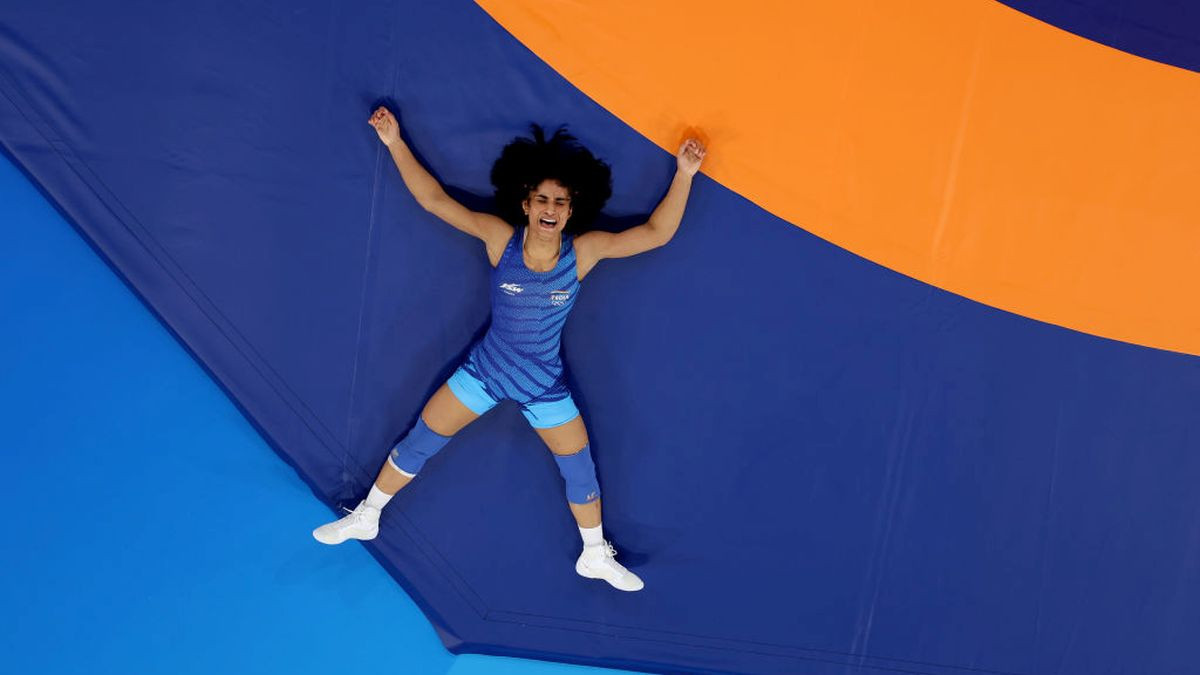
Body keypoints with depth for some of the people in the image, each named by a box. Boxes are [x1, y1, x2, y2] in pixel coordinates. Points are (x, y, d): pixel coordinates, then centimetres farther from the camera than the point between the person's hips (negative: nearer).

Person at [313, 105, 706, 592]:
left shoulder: (584, 251, -17)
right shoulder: (501, 237, -16)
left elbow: (656, 233, -18)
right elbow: (435, 200, -15)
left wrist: (683, 173, -26)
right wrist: (396, 144, -19)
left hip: (545, 387, 0)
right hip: (483, 371, 0)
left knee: (579, 471, 8)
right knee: (417, 445, 8)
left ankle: (596, 556, 35)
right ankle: (365, 518, 33)